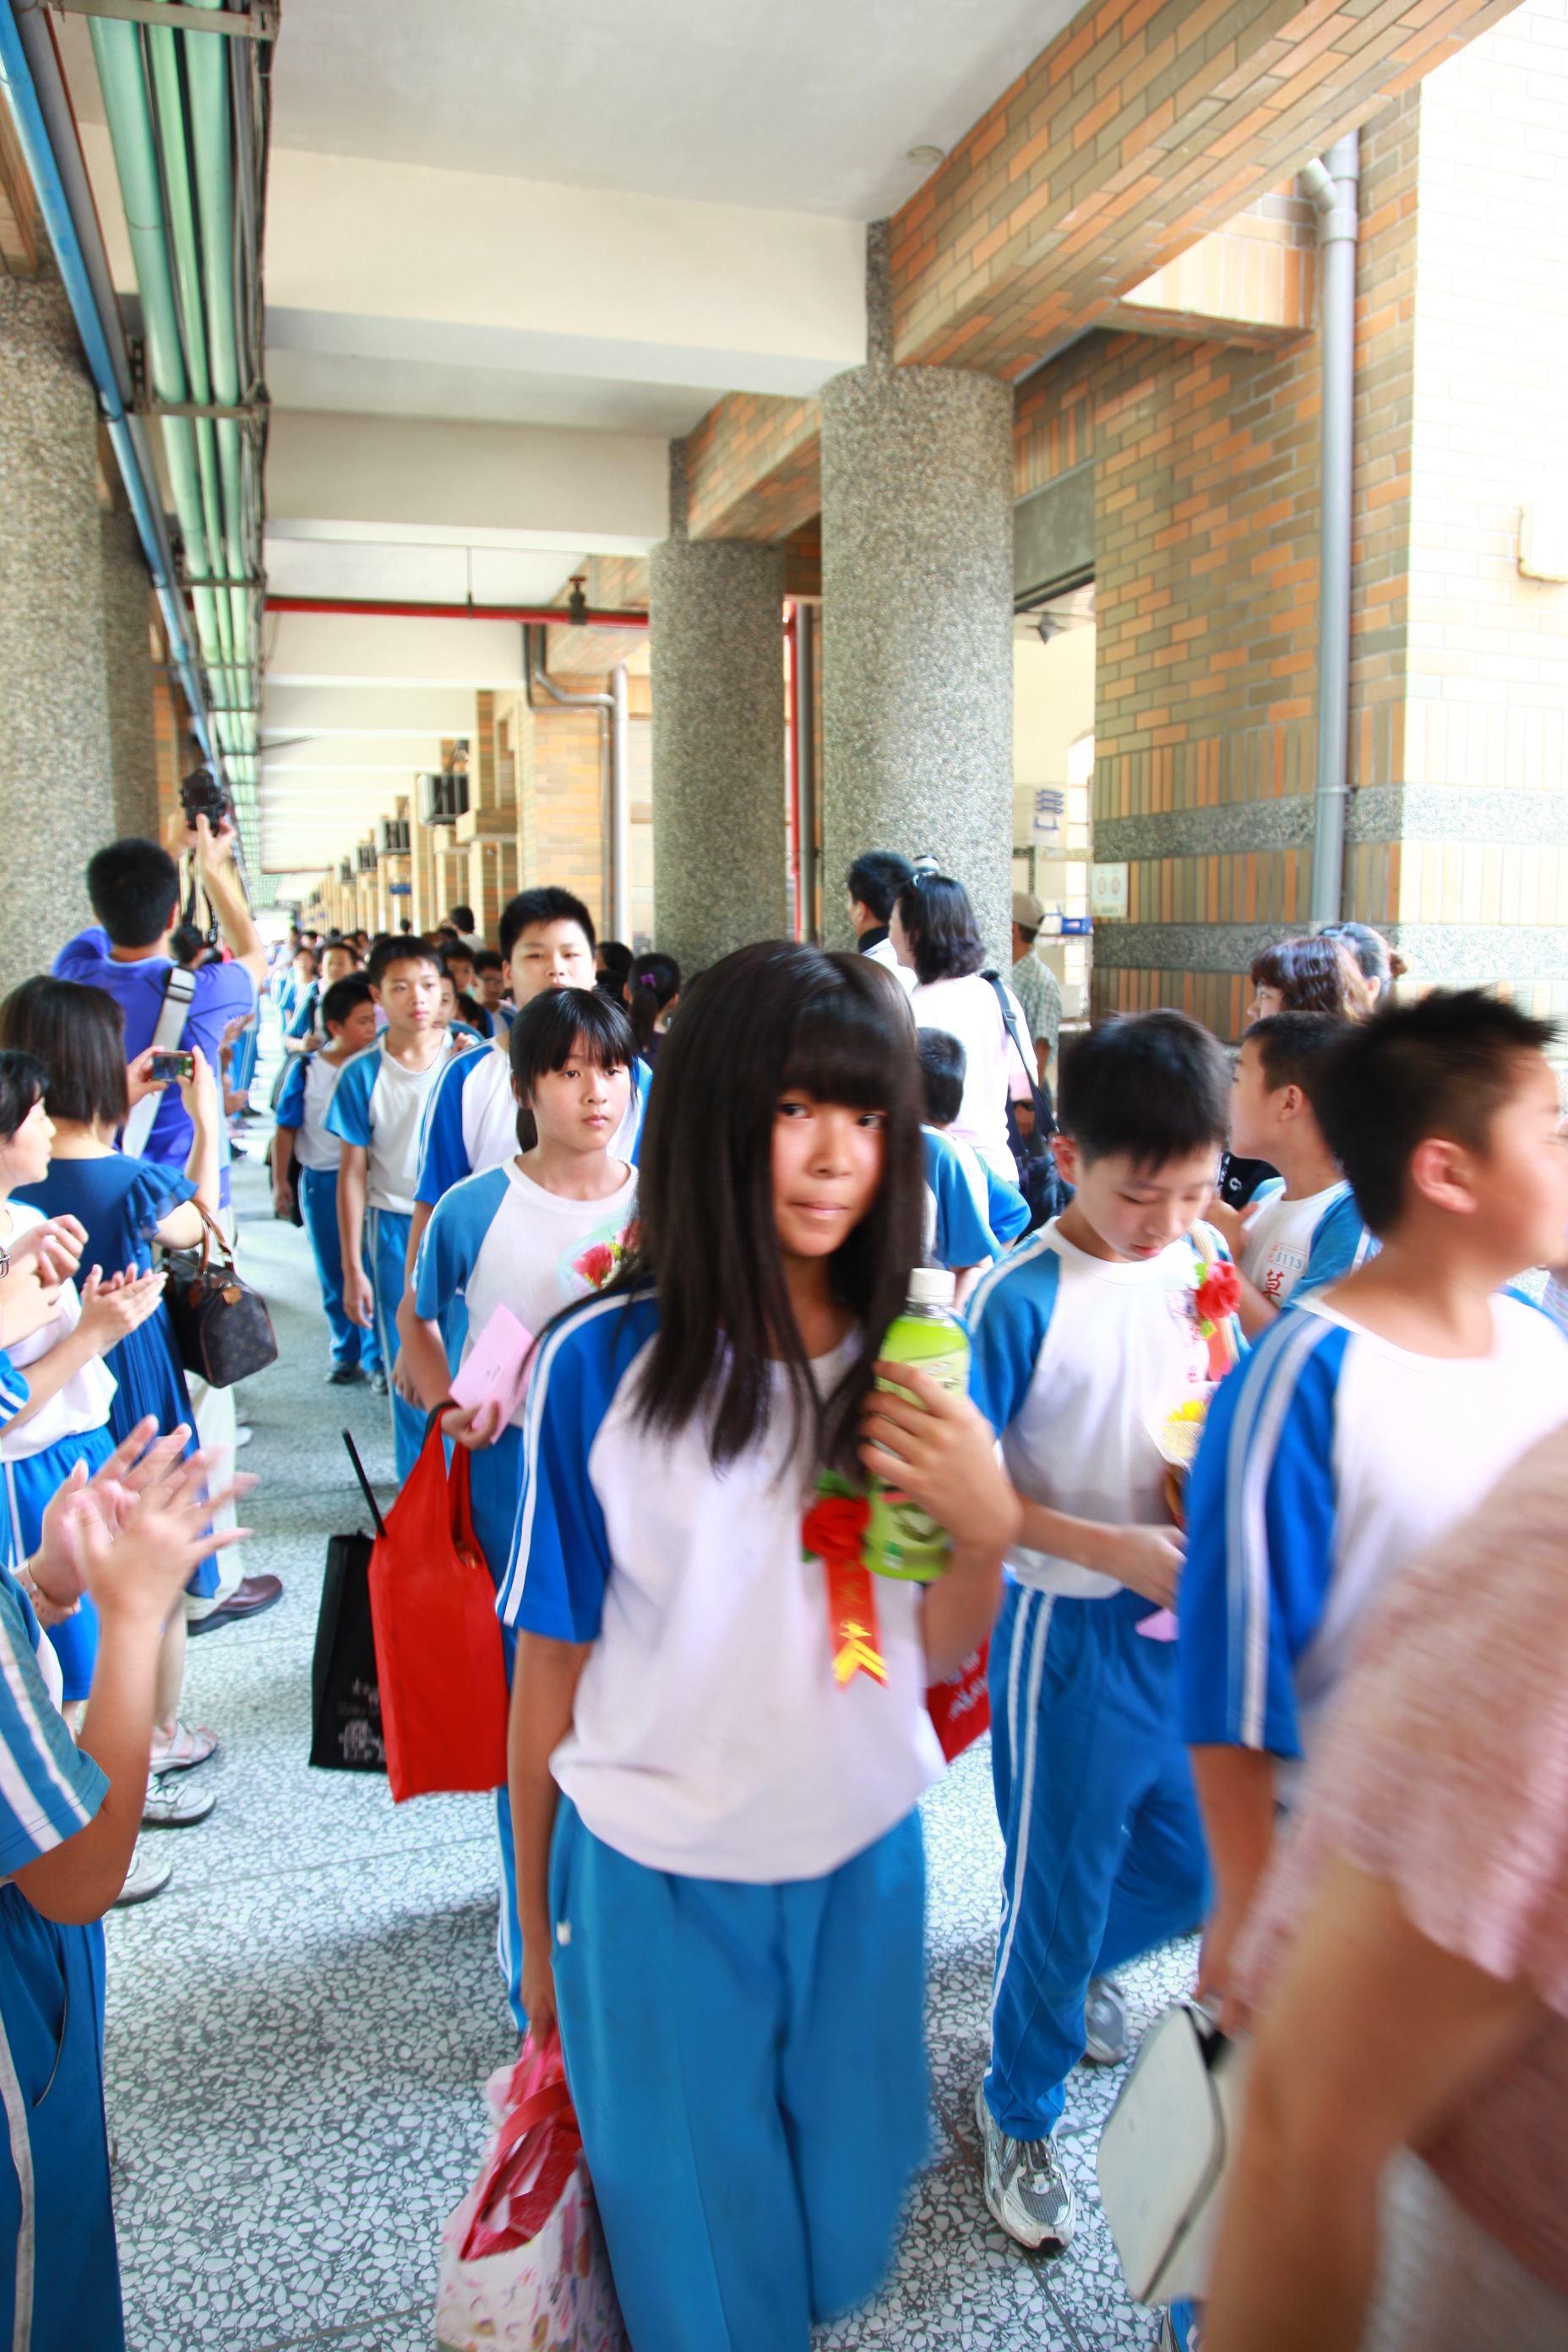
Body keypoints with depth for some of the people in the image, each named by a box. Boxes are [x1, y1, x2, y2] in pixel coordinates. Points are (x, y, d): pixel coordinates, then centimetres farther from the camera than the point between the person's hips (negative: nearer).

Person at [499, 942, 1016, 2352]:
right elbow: (554, 1662, -7)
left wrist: (987, 1525, -22)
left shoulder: (918, 1363, -7)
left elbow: (944, 1656, -1)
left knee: (848, 2235, 24)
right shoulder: (601, 1363, -17)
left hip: (864, 1863, 3)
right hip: (653, 1883, -3)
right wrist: (538, 1932, 3)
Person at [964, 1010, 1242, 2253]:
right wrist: (1114, 1547, -22)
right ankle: (1021, 2112, 38)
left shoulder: (1202, 1259, -2)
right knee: (1059, 1886, 11)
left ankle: (1085, 1958, 52)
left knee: (1200, 1866, 19)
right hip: (1073, 1634, -5)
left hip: (1192, 1616, 6)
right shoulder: (1023, 1299, -20)